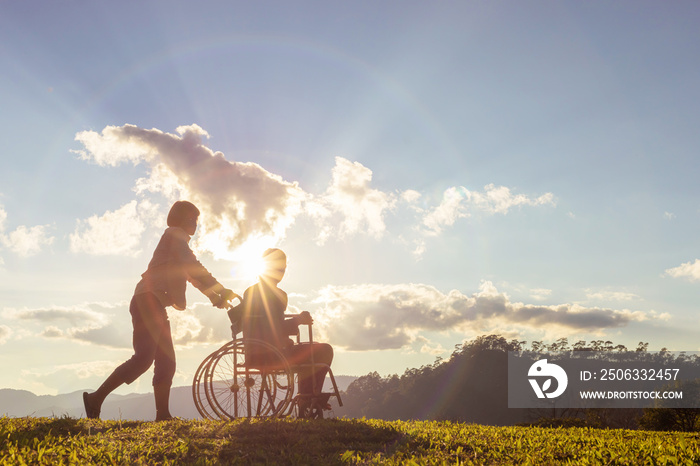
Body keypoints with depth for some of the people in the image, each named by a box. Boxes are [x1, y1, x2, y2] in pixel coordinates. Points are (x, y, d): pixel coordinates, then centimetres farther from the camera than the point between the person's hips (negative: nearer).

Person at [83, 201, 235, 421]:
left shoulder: (176, 238, 30)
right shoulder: (175, 235, -1)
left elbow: (192, 273, 32)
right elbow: (194, 268, -11)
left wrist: (214, 296, 22)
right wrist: (222, 290, -8)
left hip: (154, 305, 11)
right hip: (148, 301, -11)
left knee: (166, 362, 4)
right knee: (143, 358, -19)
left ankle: (163, 415, 0)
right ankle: (95, 398, -16)